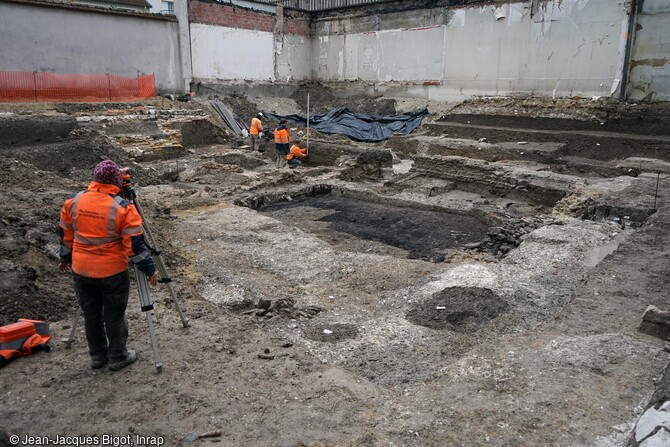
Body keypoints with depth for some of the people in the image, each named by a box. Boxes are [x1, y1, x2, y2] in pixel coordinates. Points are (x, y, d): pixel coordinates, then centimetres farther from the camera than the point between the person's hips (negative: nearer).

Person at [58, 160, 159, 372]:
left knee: (91, 314, 17)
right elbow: (134, 244, -17)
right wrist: (149, 269, -9)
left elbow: (65, 235, 9)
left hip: (81, 269, 5)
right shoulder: (123, 208, -17)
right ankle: (118, 357, 23)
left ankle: (97, 356, 32)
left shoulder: (73, 201, -2)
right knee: (114, 315, 10)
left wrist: (65, 258, 23)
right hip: (112, 272, -5)